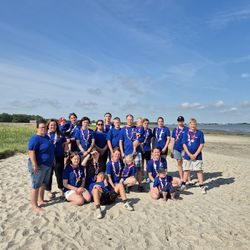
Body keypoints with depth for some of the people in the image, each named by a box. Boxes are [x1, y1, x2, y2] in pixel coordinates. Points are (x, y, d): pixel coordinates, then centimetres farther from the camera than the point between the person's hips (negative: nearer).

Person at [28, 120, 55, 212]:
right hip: (39, 165, -9)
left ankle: (40, 200, 35)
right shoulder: (35, 139, -18)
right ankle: (34, 205, 10)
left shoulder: (46, 137, 9)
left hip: (47, 165, 9)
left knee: (43, 184, 20)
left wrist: (52, 161, 23)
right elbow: (31, 152, -25)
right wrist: (35, 165, -28)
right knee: (36, 185, 1)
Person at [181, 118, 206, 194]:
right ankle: (184, 184, 23)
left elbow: (202, 145, -5)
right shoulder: (186, 133, 2)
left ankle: (201, 186, 10)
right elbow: (184, 145, 0)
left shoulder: (200, 133, -2)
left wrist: (195, 154, -11)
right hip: (187, 155, 2)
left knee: (199, 170, 1)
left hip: (197, 156, -2)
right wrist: (189, 154, -10)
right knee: (186, 170, 11)